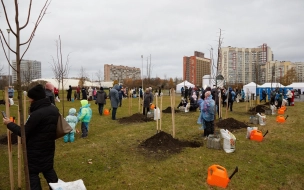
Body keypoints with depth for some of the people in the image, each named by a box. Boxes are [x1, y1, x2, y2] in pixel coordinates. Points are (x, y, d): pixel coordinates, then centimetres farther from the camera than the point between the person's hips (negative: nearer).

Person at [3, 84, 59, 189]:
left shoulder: (36, 114, -26)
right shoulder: (54, 109, -1)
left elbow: (23, 132, -17)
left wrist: (9, 124, -3)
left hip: (35, 149, -7)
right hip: (49, 146, 7)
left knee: (32, 173, 10)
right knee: (48, 169, 21)